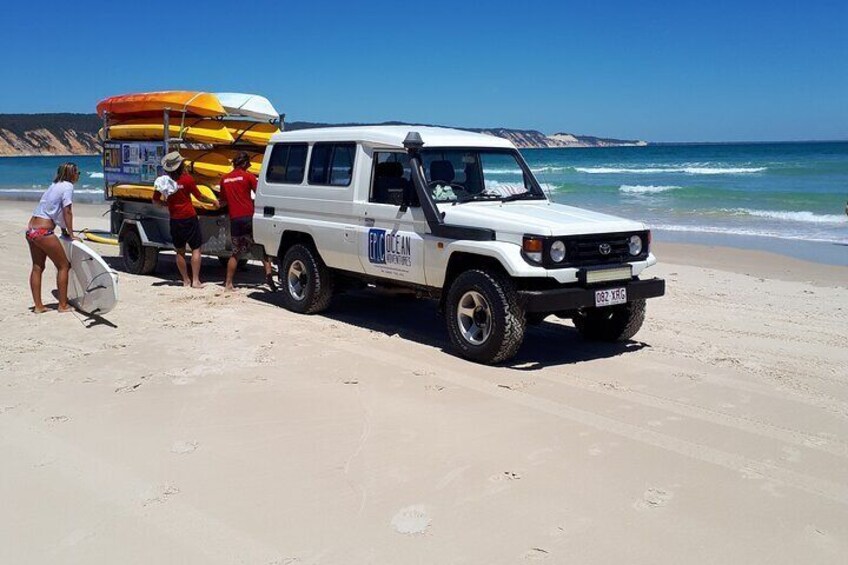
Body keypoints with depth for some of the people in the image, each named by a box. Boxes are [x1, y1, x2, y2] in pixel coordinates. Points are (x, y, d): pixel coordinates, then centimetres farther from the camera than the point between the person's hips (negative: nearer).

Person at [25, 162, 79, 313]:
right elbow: (67, 212, -11)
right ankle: (63, 305, 4)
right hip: (43, 232, -9)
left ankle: (38, 306, 18)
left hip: (31, 230, 9)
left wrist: (64, 230, 15)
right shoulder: (67, 186, -6)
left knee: (37, 267, 13)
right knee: (63, 266, 2)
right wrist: (71, 234, -5)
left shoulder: (55, 185, 18)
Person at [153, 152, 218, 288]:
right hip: (189, 218, -4)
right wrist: (213, 201, 11)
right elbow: (200, 197, -4)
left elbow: (156, 200, 5)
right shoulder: (187, 179, -11)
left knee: (180, 251, 14)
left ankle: (185, 280, 18)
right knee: (196, 249, 3)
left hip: (174, 220, 4)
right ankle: (195, 280, -3)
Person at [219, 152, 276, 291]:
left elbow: (223, 199, 19)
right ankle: (268, 275, -9)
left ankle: (228, 283, 10)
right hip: (249, 216, -4)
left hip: (234, 219, 4)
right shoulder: (247, 175, -2)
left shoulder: (225, 179, 11)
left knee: (236, 252, 13)